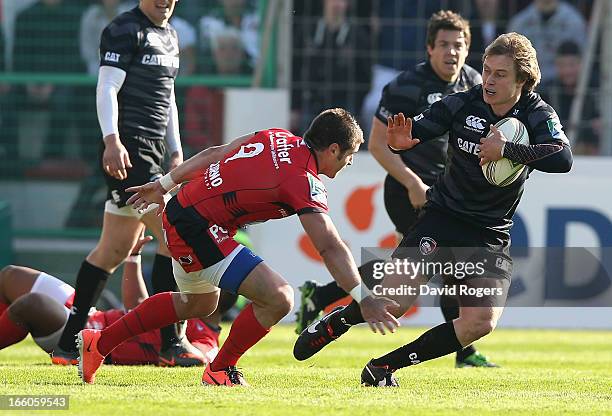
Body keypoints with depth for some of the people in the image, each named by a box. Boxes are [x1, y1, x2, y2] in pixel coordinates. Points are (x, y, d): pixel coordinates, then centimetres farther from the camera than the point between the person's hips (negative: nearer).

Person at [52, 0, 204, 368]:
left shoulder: (170, 36, 20)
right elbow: (106, 89, -14)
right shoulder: (125, 30, -7)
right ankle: (170, 342, -12)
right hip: (128, 150, -9)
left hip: (152, 152, 9)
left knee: (115, 250, 11)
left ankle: (68, 342, 16)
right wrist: (112, 140, -25)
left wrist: (176, 151, 23)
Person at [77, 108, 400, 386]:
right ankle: (220, 370, 4)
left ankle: (98, 343, 40)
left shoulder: (277, 138, 7)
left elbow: (213, 154, 14)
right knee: (279, 299, -15)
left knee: (199, 304, 33)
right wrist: (363, 299, -26)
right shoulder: (305, 183, -17)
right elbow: (331, 249, -24)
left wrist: (163, 185, 23)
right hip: (198, 230, -10)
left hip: (178, 212, 10)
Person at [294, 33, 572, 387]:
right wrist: (400, 141, -25)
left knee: (482, 321, -18)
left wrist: (506, 149, -33)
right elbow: (413, 132, -1)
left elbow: (563, 159, -27)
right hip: (443, 217, -1)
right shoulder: (462, 105, -6)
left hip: (491, 236, 1)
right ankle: (333, 325, 18)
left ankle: (385, 366, -3)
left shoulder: (538, 116, -9)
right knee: (391, 302, -16)